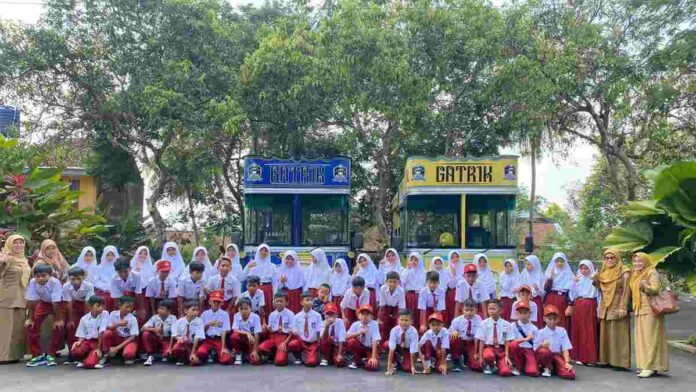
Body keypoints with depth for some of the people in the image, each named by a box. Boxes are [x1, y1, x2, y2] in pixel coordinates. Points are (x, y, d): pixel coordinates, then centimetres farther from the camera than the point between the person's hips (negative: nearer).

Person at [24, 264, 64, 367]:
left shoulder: (55, 282, -36)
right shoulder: (33, 282, -26)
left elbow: (55, 303, -32)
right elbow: (31, 301, -18)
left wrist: (58, 320, -26)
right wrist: (30, 319, -12)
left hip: (58, 303, -4)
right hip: (43, 302, 4)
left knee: (59, 326, -18)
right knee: (31, 325, -8)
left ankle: (51, 355, -2)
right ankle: (38, 355, 6)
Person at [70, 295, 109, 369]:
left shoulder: (105, 314, -7)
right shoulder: (84, 318, 5)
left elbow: (101, 332, -11)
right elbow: (82, 335, 9)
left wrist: (98, 348, -14)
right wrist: (79, 341, -14)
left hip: (99, 342, -3)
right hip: (87, 341, 3)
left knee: (89, 364, -25)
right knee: (74, 353, -30)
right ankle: (84, 358, 6)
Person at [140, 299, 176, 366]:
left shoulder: (173, 318, -17)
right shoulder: (154, 317, -11)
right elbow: (142, 329, -17)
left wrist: (170, 347, -35)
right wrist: (153, 329, -36)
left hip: (167, 340, -3)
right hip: (155, 339, 3)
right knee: (145, 334, -26)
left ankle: (165, 355, 2)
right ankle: (150, 356, -15)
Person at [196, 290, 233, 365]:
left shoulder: (225, 314, 2)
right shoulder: (204, 314, 8)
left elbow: (224, 331, -5)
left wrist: (223, 347, -14)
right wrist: (208, 324, -13)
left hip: (219, 340, -1)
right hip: (208, 340, 1)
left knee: (226, 360, -25)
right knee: (200, 352, -32)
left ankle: (217, 355, 9)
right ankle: (209, 355, 3)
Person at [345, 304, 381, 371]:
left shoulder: (374, 324, -16)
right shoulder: (355, 324, -9)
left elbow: (375, 341, -22)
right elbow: (347, 336, -22)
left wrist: (373, 357, -28)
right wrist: (359, 332, -32)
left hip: (371, 349, -2)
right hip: (360, 347, 2)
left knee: (372, 366, -29)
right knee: (351, 341, -28)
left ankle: (368, 361, 10)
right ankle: (357, 361, -3)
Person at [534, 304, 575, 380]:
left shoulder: (562, 331, 5)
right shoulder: (541, 332, -4)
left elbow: (565, 349, -1)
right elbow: (535, 350, -7)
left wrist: (567, 363, -15)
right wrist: (541, 345, -29)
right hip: (546, 356, -1)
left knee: (570, 374, -26)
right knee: (545, 351, -38)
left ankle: (554, 369, 6)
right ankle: (548, 368, -5)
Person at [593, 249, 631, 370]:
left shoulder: (624, 272, -5)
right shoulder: (603, 272, 13)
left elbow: (626, 290, -11)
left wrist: (623, 307, -18)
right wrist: (595, 280, -1)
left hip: (617, 308, -6)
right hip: (604, 308, 6)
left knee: (618, 335, -5)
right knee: (605, 334, 7)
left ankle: (620, 361, -3)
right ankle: (606, 359, 12)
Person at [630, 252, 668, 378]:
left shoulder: (652, 273, -7)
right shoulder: (635, 275, 17)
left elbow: (655, 289, -19)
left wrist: (645, 286, -36)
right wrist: (633, 308, 19)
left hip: (650, 310, -8)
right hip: (639, 310, 8)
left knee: (650, 338, -8)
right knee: (641, 338, 8)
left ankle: (651, 366, -8)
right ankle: (645, 365, 13)